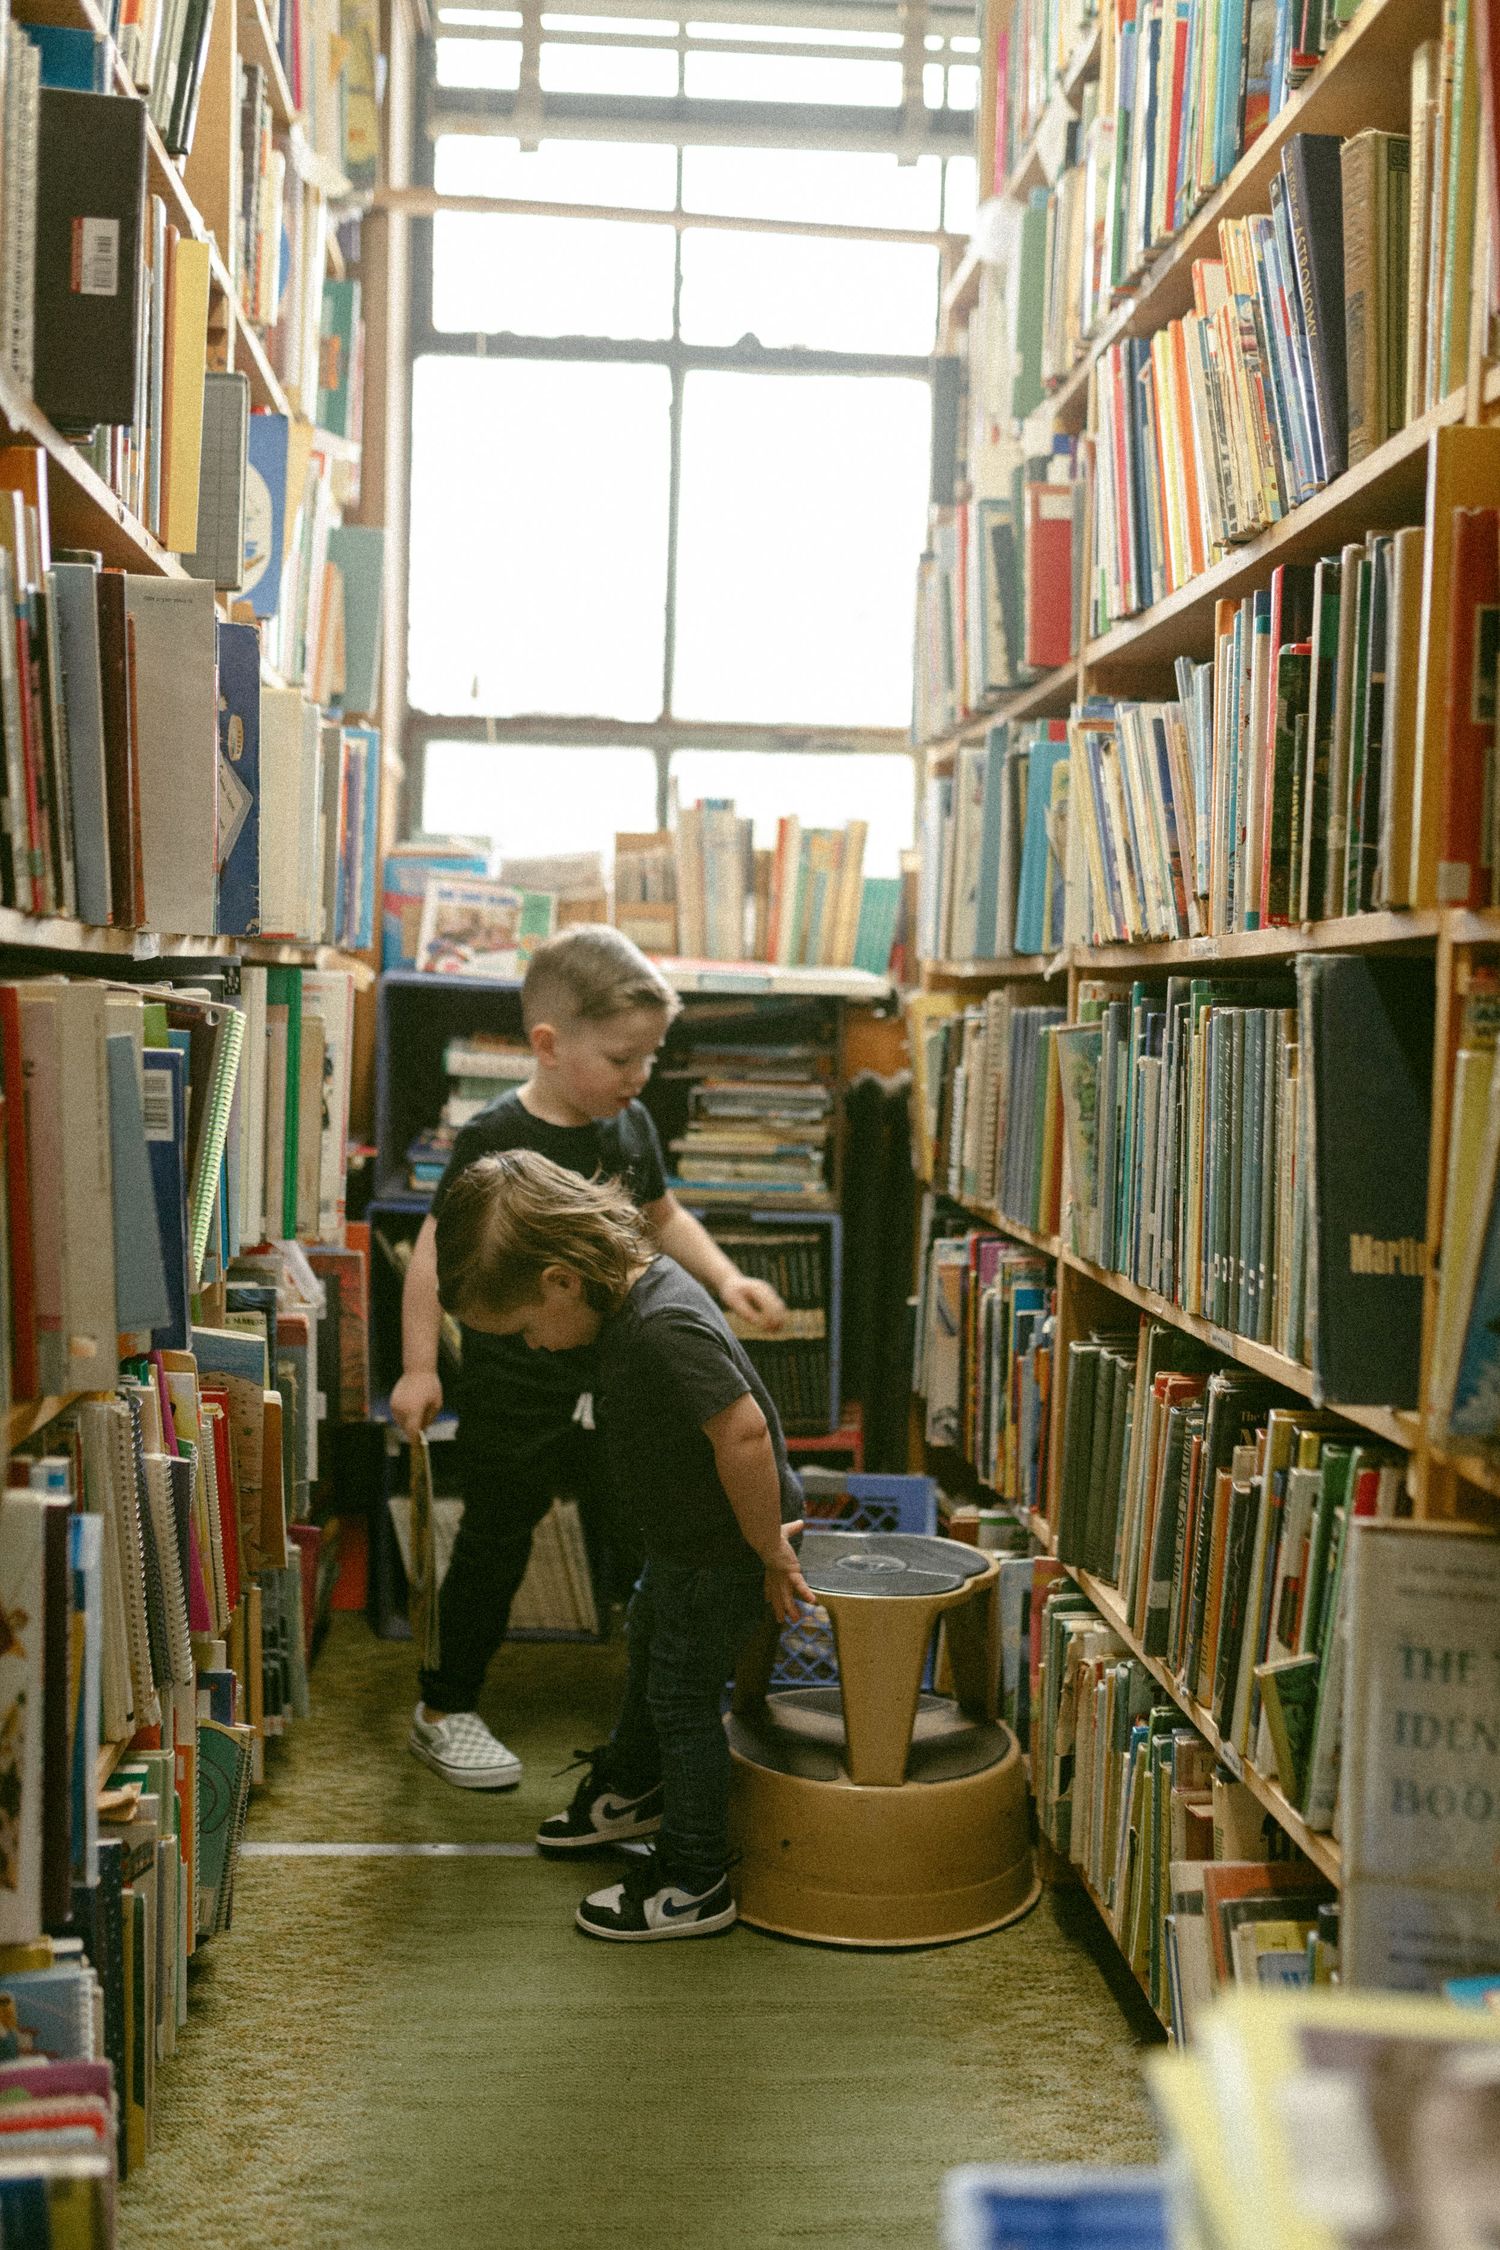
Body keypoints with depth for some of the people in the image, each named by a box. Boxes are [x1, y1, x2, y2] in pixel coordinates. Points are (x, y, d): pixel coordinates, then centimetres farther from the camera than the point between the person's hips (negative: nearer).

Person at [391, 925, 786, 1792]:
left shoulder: (631, 1125, 1)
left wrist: (725, 1278, 3)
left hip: (612, 1383, 6)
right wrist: (420, 1367, -14)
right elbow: (437, 1251, -11)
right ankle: (445, 1711, 27)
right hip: (511, 1395, -5)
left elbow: (663, 1215, 17)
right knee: (495, 1550, 8)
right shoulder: (495, 1139, -17)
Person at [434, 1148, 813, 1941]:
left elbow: (744, 1433, -37)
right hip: (687, 1537, 10)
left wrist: (770, 1551, -25)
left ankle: (693, 1886, 20)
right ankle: (629, 1788, 53)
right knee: (648, 1650, 28)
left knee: (682, 1696, 3)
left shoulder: (663, 1327, -34)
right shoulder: (637, 1289, -2)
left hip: (723, 1551, -10)